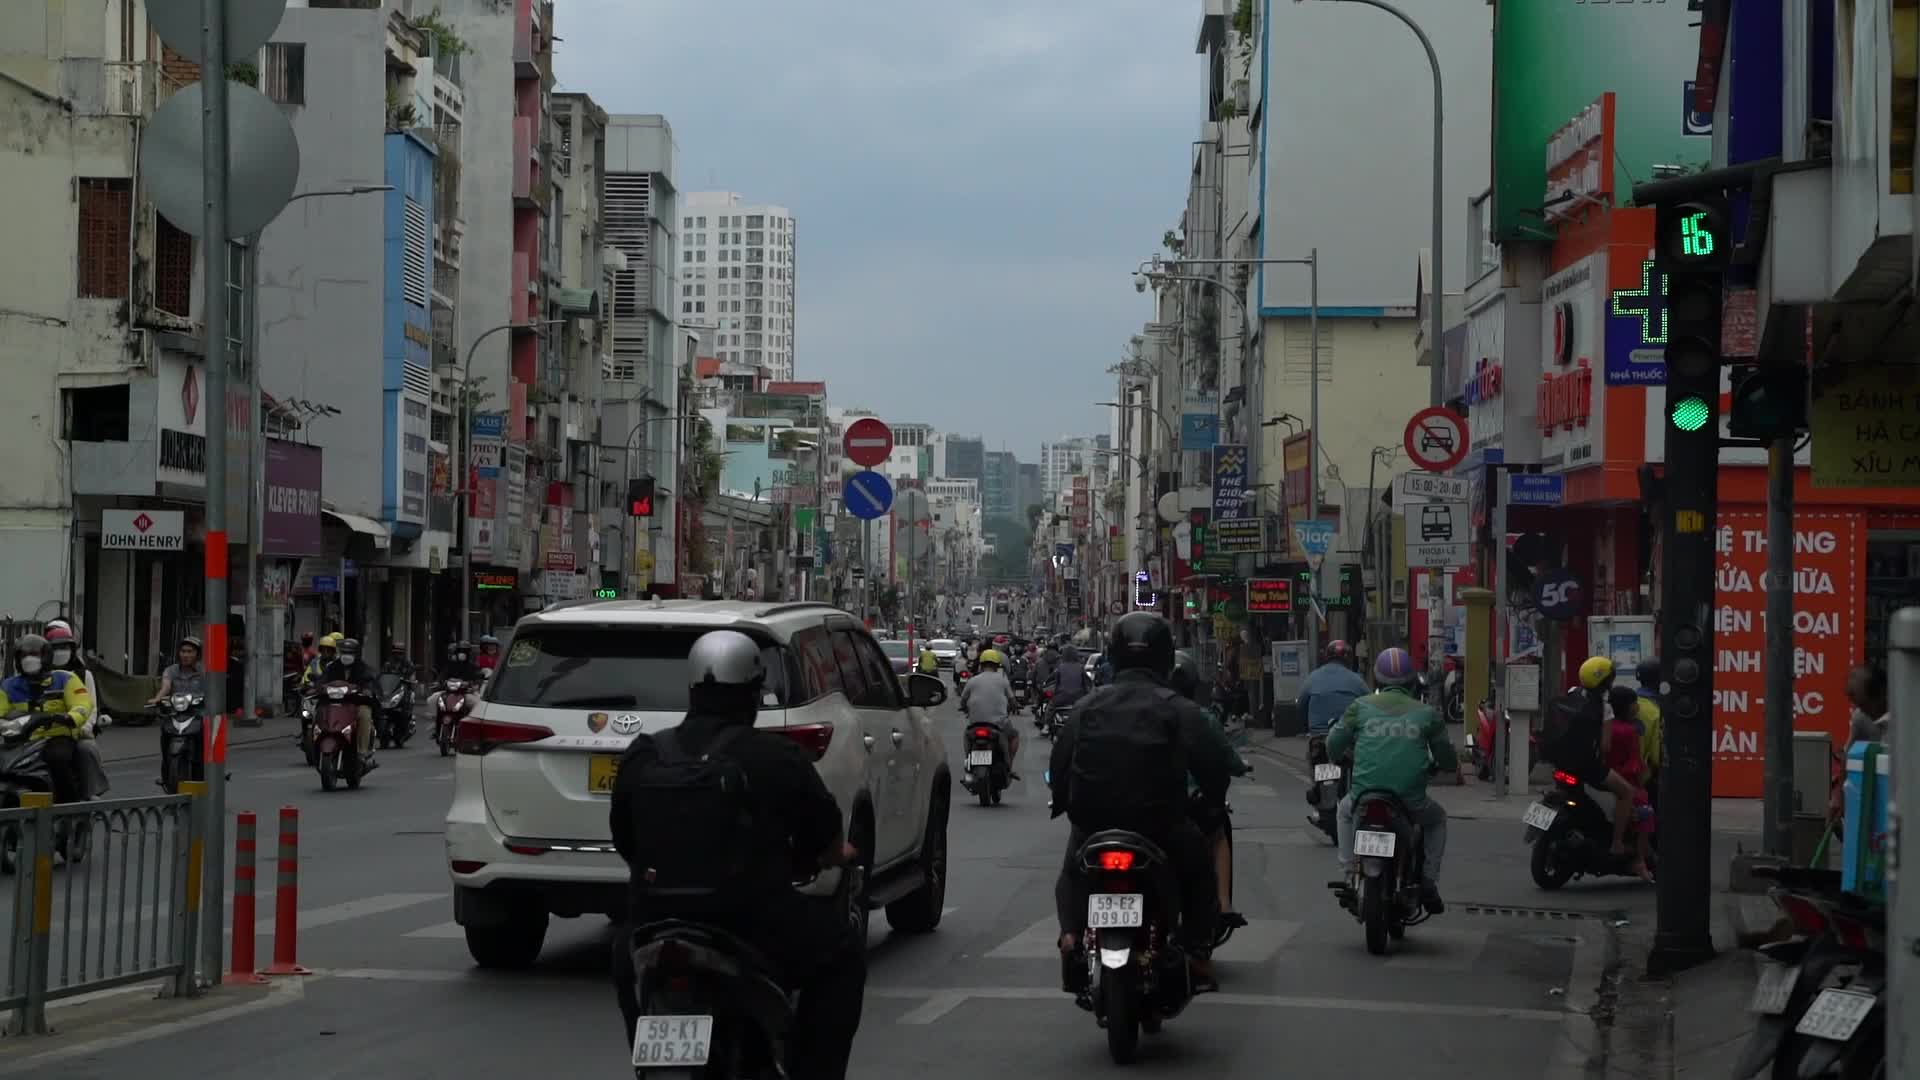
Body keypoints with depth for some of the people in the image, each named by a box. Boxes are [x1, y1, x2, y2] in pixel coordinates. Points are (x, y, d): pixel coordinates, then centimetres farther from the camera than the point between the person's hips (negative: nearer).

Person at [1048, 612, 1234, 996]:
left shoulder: (1089, 706, 5)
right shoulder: (1180, 710, -4)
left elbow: (1060, 763, 6)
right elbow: (1212, 767, -4)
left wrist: (1062, 802, 25)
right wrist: (1211, 801, 17)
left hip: (1093, 824, 2)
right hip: (1161, 829, -2)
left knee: (1072, 876, 31)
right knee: (1201, 866, 26)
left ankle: (1071, 936, 4)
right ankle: (1196, 953, 13)